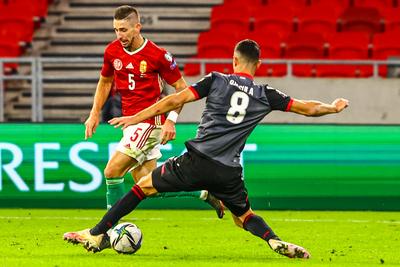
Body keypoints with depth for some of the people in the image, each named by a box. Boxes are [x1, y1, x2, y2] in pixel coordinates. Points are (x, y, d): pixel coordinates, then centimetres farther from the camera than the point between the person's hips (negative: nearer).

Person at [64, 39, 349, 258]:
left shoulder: (217, 80, 4)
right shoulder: (265, 95, 10)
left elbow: (176, 100, -1)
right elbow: (307, 108, 16)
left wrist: (135, 118, 3)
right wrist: (334, 107, 36)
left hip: (198, 161, -2)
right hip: (229, 173, 2)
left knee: (144, 185, 14)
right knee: (244, 215, 26)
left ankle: (97, 235, 12)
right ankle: (275, 241, -3)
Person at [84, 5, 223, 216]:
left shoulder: (157, 55, -14)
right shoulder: (112, 51, 2)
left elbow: (181, 87, -6)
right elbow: (105, 81, 21)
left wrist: (171, 120, -15)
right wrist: (95, 113, 13)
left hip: (149, 122, -7)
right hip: (130, 122, 7)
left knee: (112, 171, -15)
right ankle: (205, 193, 22)